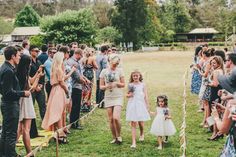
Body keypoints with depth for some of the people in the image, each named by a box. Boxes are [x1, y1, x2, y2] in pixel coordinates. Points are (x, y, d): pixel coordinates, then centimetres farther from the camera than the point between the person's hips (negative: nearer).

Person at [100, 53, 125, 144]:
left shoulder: (120, 71, 0)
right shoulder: (104, 71, 2)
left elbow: (123, 84, 5)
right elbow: (101, 86, 4)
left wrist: (116, 83, -14)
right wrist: (107, 86, -16)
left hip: (118, 97, -2)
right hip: (108, 97, 2)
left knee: (116, 118, -16)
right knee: (111, 119, 5)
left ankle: (119, 136, 6)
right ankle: (114, 138, 21)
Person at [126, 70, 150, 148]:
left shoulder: (142, 85, 3)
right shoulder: (130, 85, 4)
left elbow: (145, 96, 4)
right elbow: (127, 95, 14)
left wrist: (147, 106, 2)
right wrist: (129, 95, -9)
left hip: (141, 104, 0)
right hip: (132, 105, 0)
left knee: (140, 122, 6)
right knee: (133, 123, -4)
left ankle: (142, 134, 41)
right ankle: (133, 142, -3)